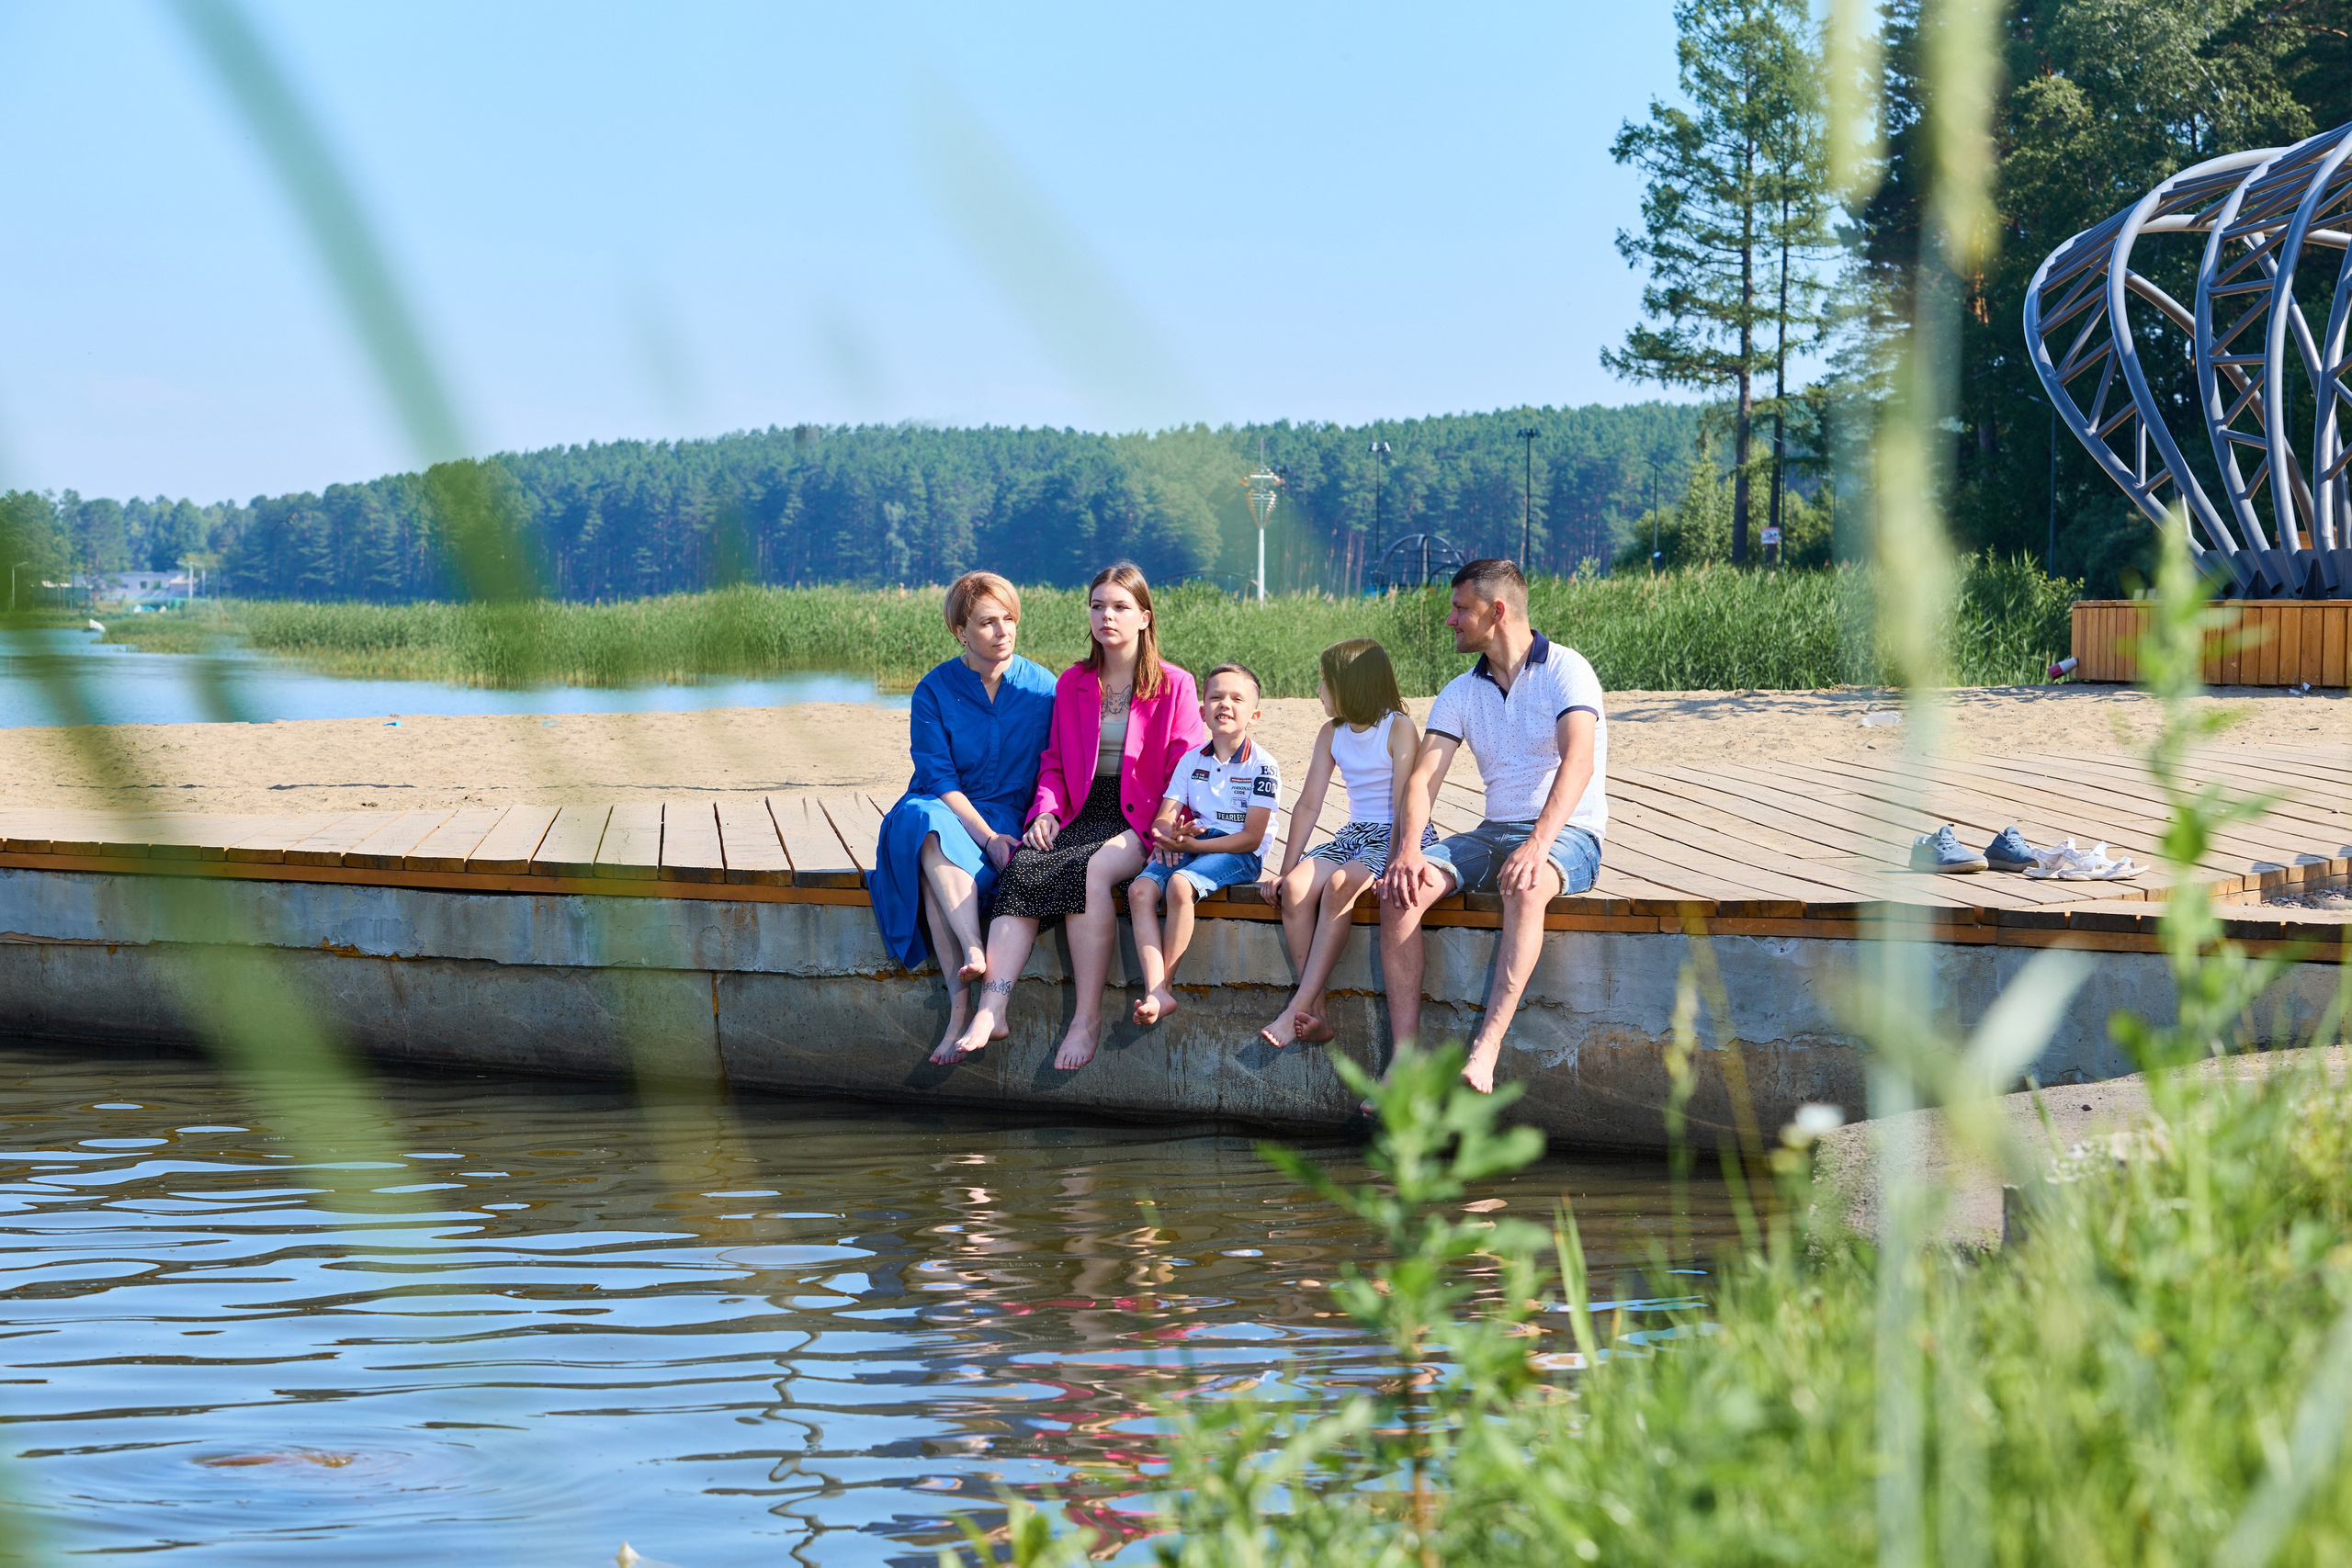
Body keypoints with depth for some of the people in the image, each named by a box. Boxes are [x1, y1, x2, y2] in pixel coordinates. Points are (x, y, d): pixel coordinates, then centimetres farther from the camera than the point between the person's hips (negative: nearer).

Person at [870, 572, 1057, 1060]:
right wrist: (987, 836, -19)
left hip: (1012, 821, -1)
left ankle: (961, 1002, -44)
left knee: (935, 866, -35)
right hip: (946, 812, 1)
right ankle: (975, 952, -52)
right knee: (925, 821, -38)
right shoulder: (934, 691, 3)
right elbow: (939, 779, -5)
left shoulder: (1043, 687, 6)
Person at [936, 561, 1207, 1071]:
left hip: (1139, 823, -4)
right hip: (1079, 815, 4)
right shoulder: (1071, 684, 18)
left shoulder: (1174, 686, 6)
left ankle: (1088, 1019, -32)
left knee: (1089, 870, -36)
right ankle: (991, 1011, -40)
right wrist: (1048, 808, -1)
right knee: (1022, 868, -29)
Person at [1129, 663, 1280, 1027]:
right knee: (1140, 889, -22)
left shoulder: (1261, 765, -5)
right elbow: (1164, 817, 9)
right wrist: (1169, 833, -17)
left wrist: (1192, 845, -18)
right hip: (1191, 847, 6)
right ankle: (1156, 992, -33)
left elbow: (1251, 837, -11)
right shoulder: (1192, 761, 14)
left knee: (1180, 884, -34)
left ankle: (1164, 985, -23)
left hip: (1238, 855, -6)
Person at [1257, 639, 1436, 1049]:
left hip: (1402, 836, -6)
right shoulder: (1332, 733, 12)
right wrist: (1286, 869, 5)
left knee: (1339, 885, -34)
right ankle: (1314, 1015, -27)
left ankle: (1298, 1009, -34)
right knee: (1295, 888, -24)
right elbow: (1308, 805, 12)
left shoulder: (1398, 728, -9)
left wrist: (1396, 867, -28)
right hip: (1354, 834, 6)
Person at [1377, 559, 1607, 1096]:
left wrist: (1539, 843, -38)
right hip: (1493, 831, 6)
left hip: (1568, 834, -6)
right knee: (1399, 890, -21)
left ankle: (1484, 1052, -47)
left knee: (1524, 888, -40)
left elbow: (1578, 760, -22)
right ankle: (1405, 1058, -27)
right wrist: (1408, 849, -19)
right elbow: (1423, 776, 2)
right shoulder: (1460, 693, 13)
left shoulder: (1565, 670, -7)